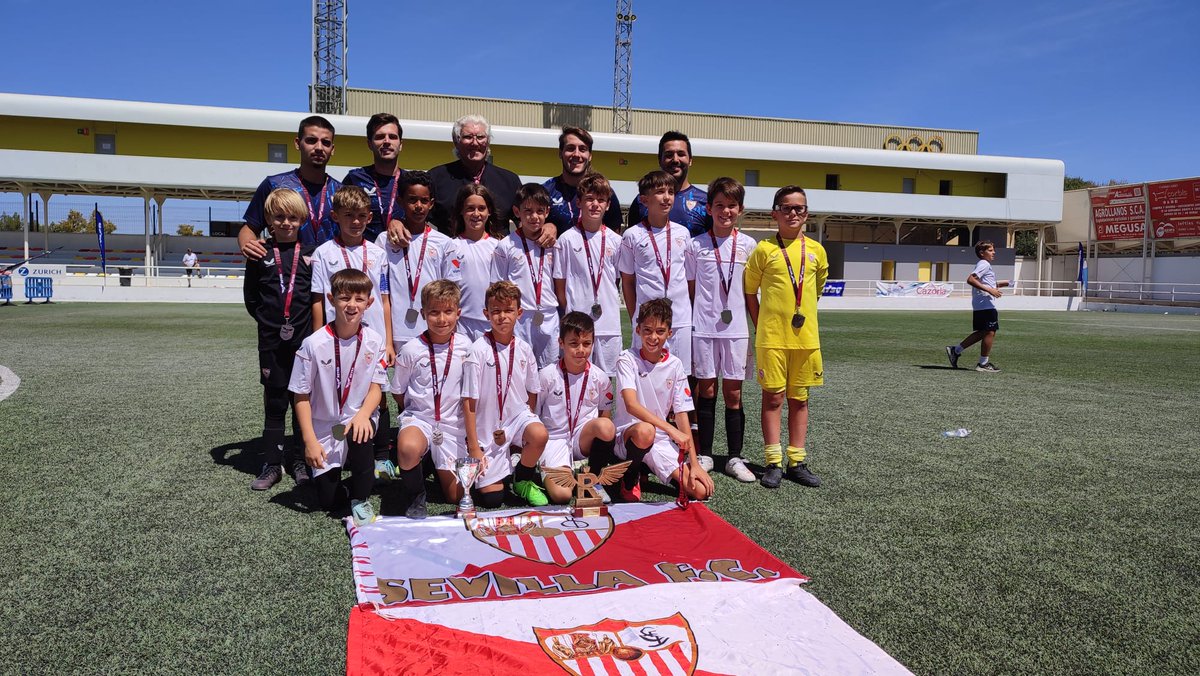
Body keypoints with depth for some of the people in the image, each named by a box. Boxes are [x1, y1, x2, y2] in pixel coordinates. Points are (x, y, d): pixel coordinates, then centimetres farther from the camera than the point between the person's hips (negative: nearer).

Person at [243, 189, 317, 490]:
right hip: (272, 343, 0)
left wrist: (307, 323, 0)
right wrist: (269, 320, 5)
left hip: (304, 341, 0)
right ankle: (272, 464, 15)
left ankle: (303, 462, 18)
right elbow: (250, 296, 10)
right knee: (274, 403, 7)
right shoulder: (260, 254, 3)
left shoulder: (311, 254, 2)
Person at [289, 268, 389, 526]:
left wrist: (363, 414, -25)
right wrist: (310, 440, -13)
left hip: (359, 418, 0)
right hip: (325, 428, 0)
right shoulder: (314, 344, -15)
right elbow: (302, 396, -9)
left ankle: (361, 499, -13)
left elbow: (376, 387, -5)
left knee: (358, 435, -37)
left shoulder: (374, 341, -9)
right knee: (327, 501, -3)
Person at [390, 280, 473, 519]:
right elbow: (398, 392, 5)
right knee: (408, 448, -39)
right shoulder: (411, 350, -9)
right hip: (418, 418, -2)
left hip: (453, 424, 2)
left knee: (456, 496, 3)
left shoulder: (465, 346, -4)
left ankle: (439, 466, 35)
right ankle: (414, 494, -9)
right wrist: (417, 412, -1)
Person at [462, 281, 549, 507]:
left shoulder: (524, 349, -3)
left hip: (518, 415, 3)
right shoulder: (479, 350, -14)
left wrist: (524, 421, -2)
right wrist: (473, 447, -11)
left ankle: (523, 479, -1)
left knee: (539, 435, -32)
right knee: (491, 498, -5)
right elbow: (469, 401, -12)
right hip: (488, 428, -2)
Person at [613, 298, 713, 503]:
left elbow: (681, 413, 1)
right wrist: (670, 429, -33)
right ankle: (630, 477, -9)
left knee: (701, 491, -14)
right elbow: (631, 405, -22)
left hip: (661, 440, 4)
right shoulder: (628, 359, -8)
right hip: (627, 433, -4)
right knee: (645, 431, -41)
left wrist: (694, 463, -6)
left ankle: (648, 465, 12)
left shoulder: (675, 365, 3)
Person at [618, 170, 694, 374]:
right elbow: (627, 280, 4)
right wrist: (635, 317, 2)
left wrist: (688, 313, 10)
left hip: (681, 319, 3)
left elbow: (689, 277, 13)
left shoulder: (682, 233, 7)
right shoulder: (633, 235, -1)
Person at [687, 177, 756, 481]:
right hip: (703, 327, -1)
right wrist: (686, 323, 2)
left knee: (733, 393, 4)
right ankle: (704, 454, 14)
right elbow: (690, 289, 7)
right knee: (707, 390, 4)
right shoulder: (695, 245, 3)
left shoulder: (748, 245, 6)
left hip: (736, 328, 1)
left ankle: (735, 458, 10)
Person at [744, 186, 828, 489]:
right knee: (773, 397, 1)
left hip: (806, 336, 3)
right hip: (771, 337, -3)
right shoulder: (764, 249, -2)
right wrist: (760, 325, 2)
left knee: (799, 399, 9)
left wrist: (801, 315, 14)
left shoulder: (816, 250, 7)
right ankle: (773, 463, 8)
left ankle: (797, 462, 17)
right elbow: (750, 291, 4)